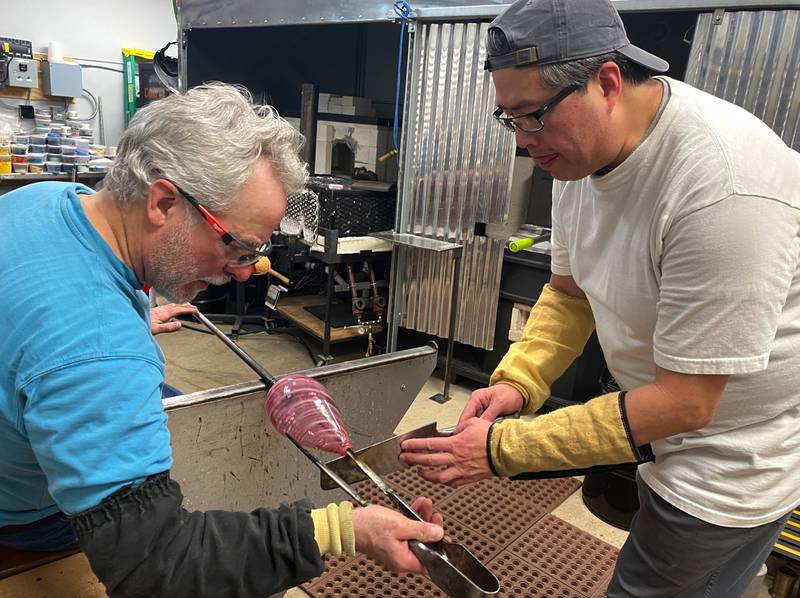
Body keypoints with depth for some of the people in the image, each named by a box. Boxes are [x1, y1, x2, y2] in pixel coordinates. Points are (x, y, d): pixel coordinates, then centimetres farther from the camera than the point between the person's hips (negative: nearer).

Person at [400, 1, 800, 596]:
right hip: (667, 402, 7)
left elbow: (685, 403, -28)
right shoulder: (580, 146, -7)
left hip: (738, 451, -6)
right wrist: (515, 383, -12)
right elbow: (569, 291, 4)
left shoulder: (726, 189, -33)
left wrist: (502, 450, -25)